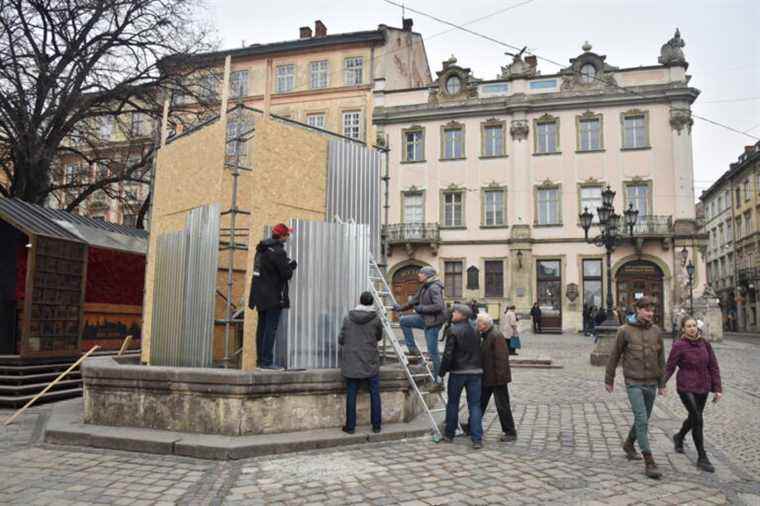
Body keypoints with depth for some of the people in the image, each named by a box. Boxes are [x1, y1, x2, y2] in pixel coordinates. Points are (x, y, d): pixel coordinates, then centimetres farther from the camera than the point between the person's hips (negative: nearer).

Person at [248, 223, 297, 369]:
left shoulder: (261, 249, 12)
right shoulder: (278, 251, -17)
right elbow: (286, 274, -17)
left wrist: (287, 265, 12)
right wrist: (291, 266, 4)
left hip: (260, 295, 9)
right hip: (274, 296, -9)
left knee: (262, 328, 13)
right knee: (271, 328, -5)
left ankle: (260, 359, 20)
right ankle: (267, 361, -4)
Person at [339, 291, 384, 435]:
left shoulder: (348, 318, -2)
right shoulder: (376, 319, -7)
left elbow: (341, 339, 4)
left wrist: (342, 355, 22)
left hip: (351, 363, 1)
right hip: (371, 363, -1)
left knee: (351, 396, 7)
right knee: (374, 394, 9)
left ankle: (350, 426, 12)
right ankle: (376, 425, 14)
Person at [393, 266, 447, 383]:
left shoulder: (434, 288, -19)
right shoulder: (424, 287, 11)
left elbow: (439, 306, -27)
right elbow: (414, 300, 21)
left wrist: (421, 308, -19)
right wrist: (400, 308, 22)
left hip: (434, 321, -9)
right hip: (425, 318, 9)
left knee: (432, 351, -4)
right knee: (403, 320, 9)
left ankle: (437, 378, 8)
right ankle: (412, 348, 11)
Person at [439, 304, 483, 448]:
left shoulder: (453, 330, -10)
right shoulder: (474, 331, 9)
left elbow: (448, 354, -13)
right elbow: (478, 351, 13)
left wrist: (442, 371, -6)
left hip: (458, 371, -4)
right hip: (475, 371, 4)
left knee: (453, 403, 12)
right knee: (475, 405, 4)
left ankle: (449, 434, 24)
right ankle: (477, 439, -1)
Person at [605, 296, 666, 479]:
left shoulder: (656, 331, 3)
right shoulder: (625, 331, -8)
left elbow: (661, 359, 9)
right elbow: (614, 356, 0)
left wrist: (662, 384, 9)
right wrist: (609, 380, 5)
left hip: (651, 384, 5)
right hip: (634, 383, -4)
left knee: (643, 419, 16)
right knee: (642, 420, -12)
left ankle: (629, 445, 40)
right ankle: (649, 463, -8)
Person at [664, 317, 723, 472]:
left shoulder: (705, 344, 1)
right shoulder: (678, 346, -12)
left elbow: (713, 367, 5)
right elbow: (669, 368, -9)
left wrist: (717, 389, 1)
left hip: (702, 388, 5)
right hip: (686, 388, -5)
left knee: (693, 418, 20)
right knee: (698, 421, -11)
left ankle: (679, 437, 49)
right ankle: (702, 458, 1)